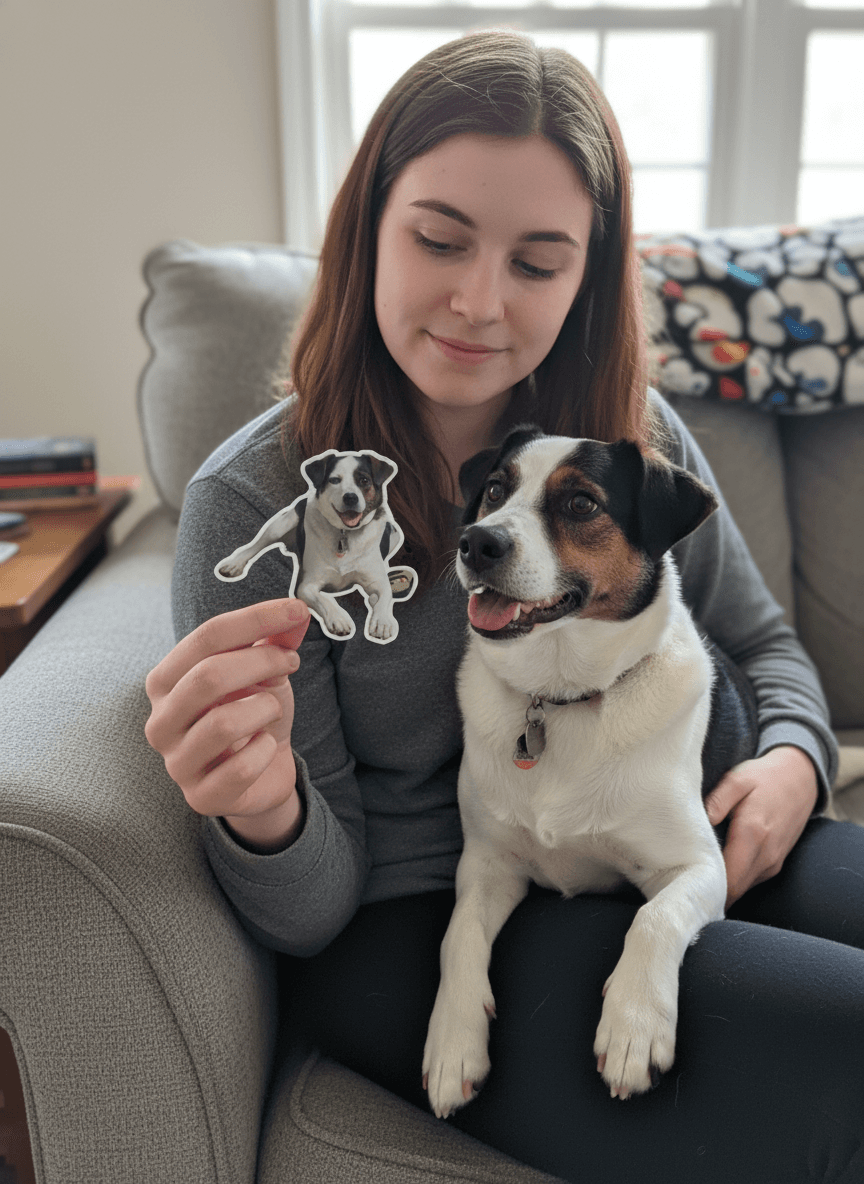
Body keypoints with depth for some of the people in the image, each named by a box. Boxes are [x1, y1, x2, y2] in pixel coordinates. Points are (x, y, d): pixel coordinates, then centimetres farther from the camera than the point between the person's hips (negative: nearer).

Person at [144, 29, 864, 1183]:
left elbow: (763, 643, 15)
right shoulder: (252, 503, -12)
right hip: (414, 921, -4)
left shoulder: (638, 440, 0)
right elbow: (313, 908, -9)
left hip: (657, 852, 5)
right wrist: (265, 816, -33)